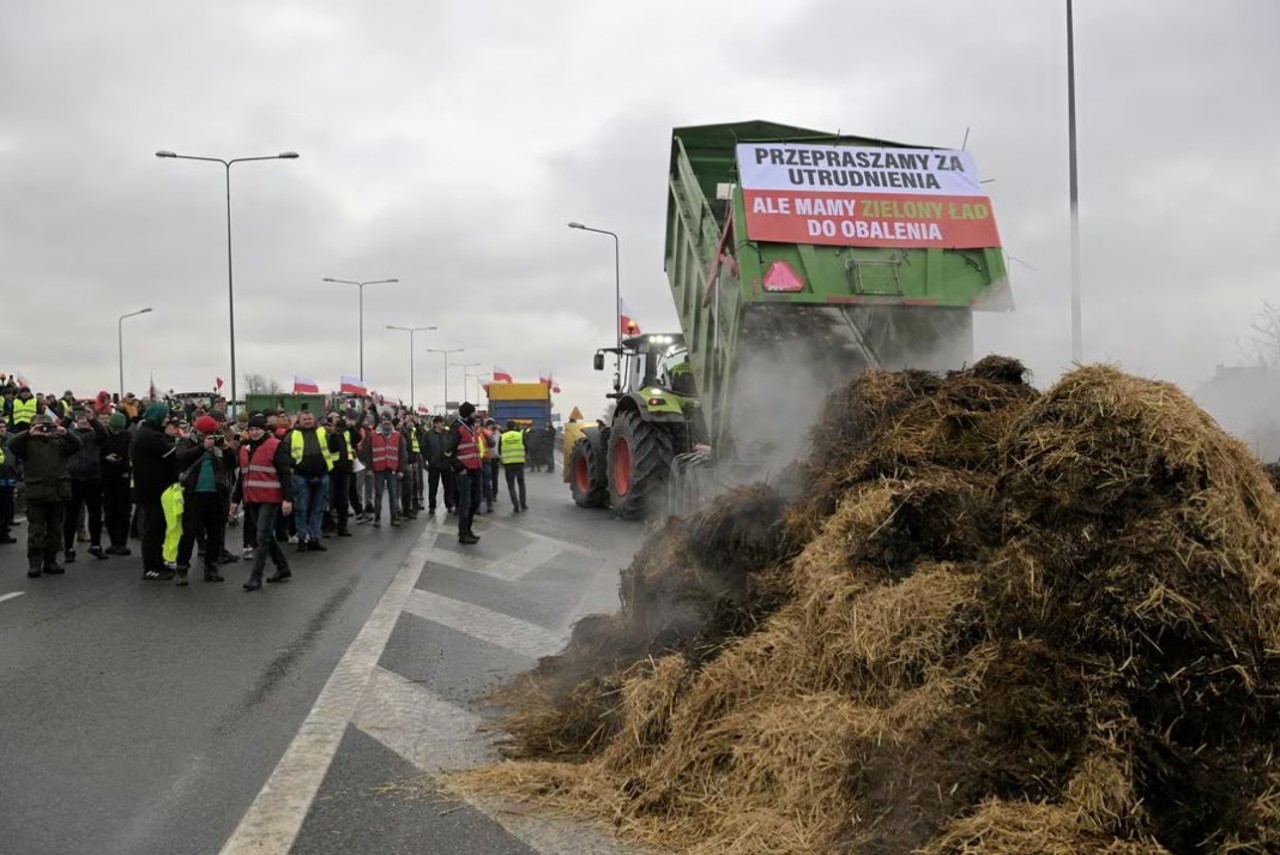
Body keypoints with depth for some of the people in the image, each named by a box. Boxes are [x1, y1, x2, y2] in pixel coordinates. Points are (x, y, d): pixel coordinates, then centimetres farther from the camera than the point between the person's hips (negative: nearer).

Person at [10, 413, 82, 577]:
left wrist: (66, 434, -23)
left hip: (59, 493, 3)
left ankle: (50, 561, 18)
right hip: (36, 494, -3)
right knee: (36, 530, -2)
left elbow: (77, 445, -5)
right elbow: (12, 446, -15)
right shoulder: (28, 443, 3)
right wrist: (29, 433, -27)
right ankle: (34, 562, 1)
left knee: (55, 530, 9)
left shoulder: (59, 441, 9)